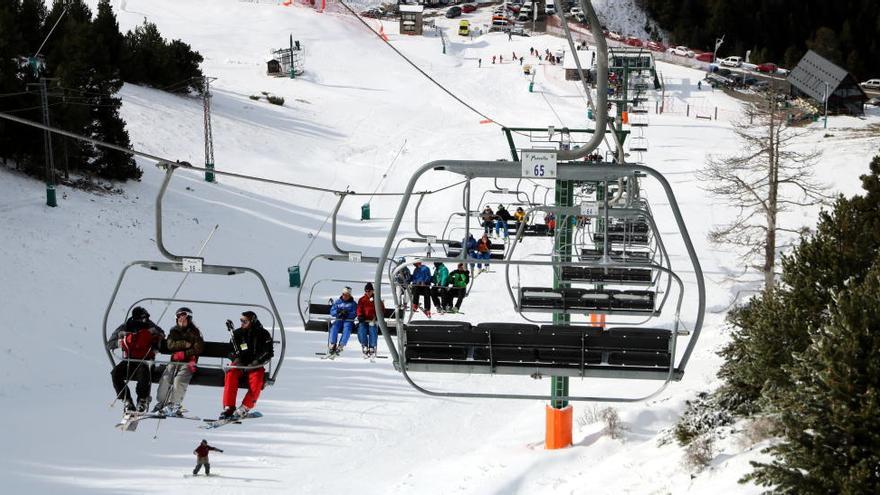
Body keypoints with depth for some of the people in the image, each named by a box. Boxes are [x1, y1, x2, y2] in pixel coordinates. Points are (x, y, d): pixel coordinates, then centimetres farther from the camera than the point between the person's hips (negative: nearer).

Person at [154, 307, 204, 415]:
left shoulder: (194, 332, 6)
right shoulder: (174, 330, 16)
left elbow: (198, 348, -3)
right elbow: (170, 344, 1)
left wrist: (184, 354, -11)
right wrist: (185, 344, -9)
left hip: (188, 362, -4)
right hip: (174, 361, 4)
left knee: (179, 379, -26)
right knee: (165, 378, -19)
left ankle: (175, 406, -27)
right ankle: (161, 403, -13)